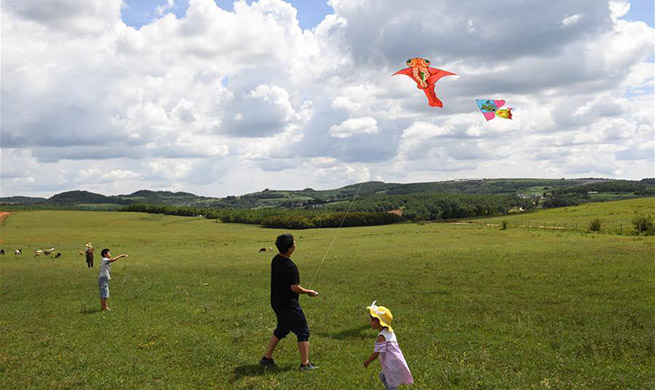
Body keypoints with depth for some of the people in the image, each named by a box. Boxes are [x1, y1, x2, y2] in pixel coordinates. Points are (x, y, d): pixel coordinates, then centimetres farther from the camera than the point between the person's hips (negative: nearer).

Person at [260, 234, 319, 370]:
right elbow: (295, 288, -23)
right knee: (303, 332, 3)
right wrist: (309, 292, -7)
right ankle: (305, 363, 8)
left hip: (276, 301, 9)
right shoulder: (289, 266, -25)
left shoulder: (276, 260, 3)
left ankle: (267, 358, 29)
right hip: (288, 304, -9)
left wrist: (301, 288, 18)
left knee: (281, 329, 24)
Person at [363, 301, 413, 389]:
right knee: (382, 376, 28)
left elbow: (376, 353, -20)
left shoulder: (381, 337, -23)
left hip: (393, 366, -9)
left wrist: (367, 362, -6)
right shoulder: (390, 332, 5)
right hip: (396, 362, 9)